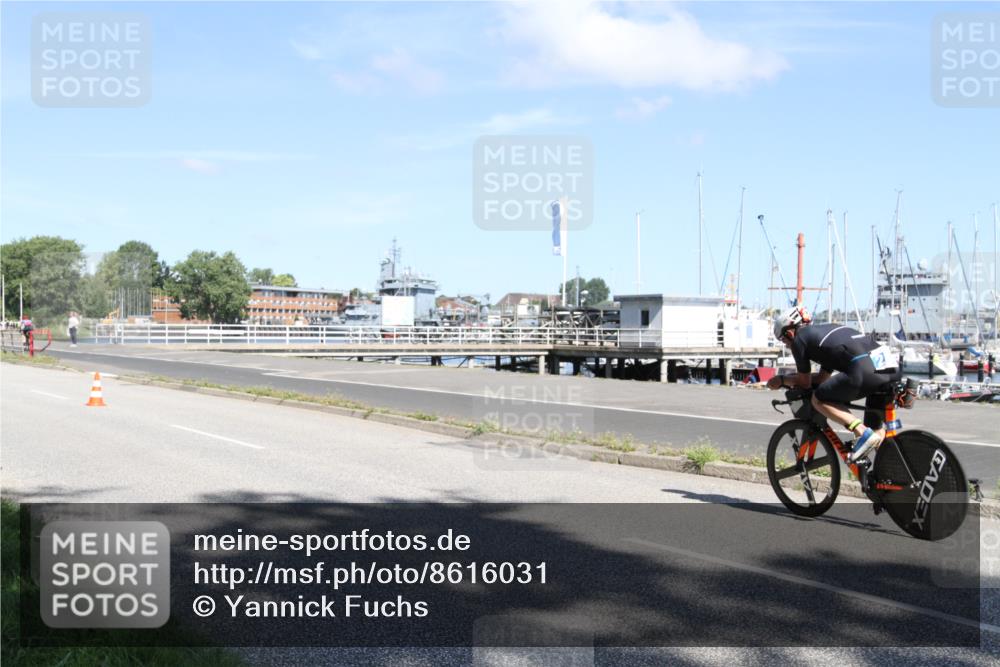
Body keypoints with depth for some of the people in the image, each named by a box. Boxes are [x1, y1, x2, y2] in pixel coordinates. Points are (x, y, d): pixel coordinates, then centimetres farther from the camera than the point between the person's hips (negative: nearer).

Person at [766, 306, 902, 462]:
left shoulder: (799, 339, 11)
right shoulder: (827, 329, 34)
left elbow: (805, 383, 17)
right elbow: (822, 378, 37)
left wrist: (781, 380, 34)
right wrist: (788, 379, 43)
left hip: (866, 370, -8)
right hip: (892, 367, 8)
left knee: (818, 399, 8)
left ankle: (862, 432, -7)